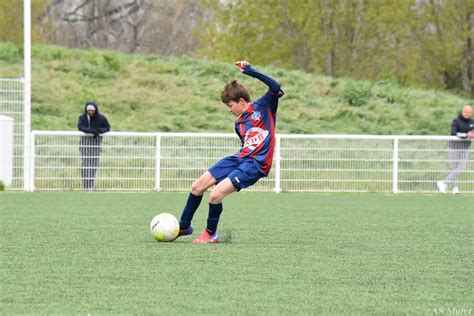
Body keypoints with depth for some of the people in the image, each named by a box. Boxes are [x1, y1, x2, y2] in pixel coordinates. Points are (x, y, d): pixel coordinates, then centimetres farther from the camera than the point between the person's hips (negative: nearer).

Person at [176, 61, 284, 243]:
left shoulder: (263, 107, 0)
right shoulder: (239, 124, 19)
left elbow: (275, 87, -15)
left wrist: (249, 71, -17)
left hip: (256, 164, -8)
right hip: (239, 158, 8)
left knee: (216, 194, -21)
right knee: (197, 187, 4)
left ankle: (211, 234, 3)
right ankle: (184, 226, 23)